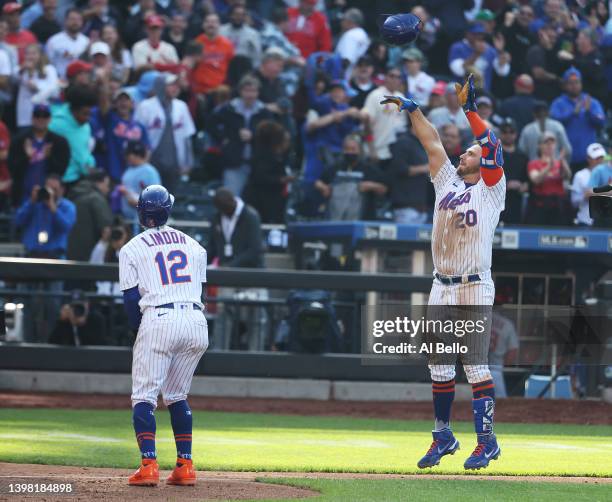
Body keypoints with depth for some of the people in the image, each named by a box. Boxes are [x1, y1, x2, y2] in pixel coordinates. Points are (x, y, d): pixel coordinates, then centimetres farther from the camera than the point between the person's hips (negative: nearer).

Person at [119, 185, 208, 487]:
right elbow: (200, 289, 17)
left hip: (158, 320, -4)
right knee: (177, 396, 17)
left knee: (144, 397, 0)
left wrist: (139, 331, 16)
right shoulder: (193, 245, 18)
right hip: (196, 322, 4)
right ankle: (185, 466, 12)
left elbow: (131, 298, 3)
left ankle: (148, 465, -15)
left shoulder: (131, 250, 6)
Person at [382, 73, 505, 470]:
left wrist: (471, 110, -16)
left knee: (475, 365, -10)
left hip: (475, 289, -6)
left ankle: (487, 441, -8)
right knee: (439, 365, 8)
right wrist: (412, 110, 13)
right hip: (441, 289, 6)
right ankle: (444, 437, 18)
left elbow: (494, 148, -12)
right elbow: (432, 142, 18)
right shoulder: (447, 182, 16)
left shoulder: (490, 188, 1)